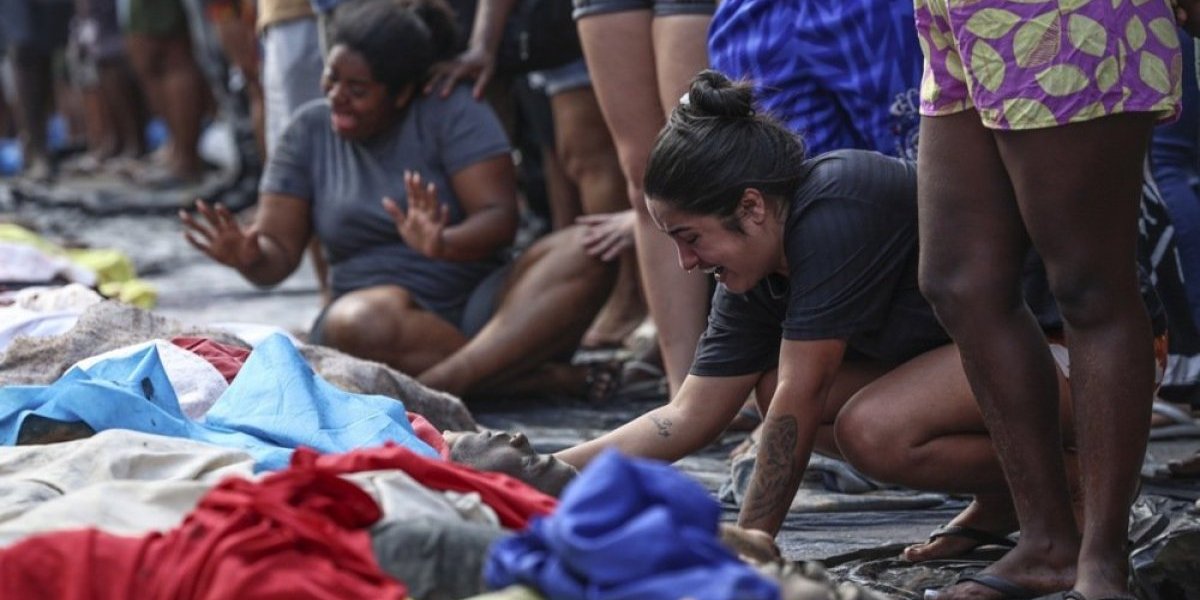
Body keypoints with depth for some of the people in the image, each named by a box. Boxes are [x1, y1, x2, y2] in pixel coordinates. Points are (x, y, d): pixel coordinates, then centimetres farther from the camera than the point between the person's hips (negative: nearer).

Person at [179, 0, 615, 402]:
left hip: (480, 301, 0)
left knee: (584, 252, -28)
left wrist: (443, 245, -32)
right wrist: (250, 257, -20)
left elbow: (500, 219, -11)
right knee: (359, 321, -37)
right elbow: (279, 251, 4)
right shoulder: (309, 130, 7)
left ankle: (448, 380, -43)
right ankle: (542, 378, -30)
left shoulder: (451, 112, 0)